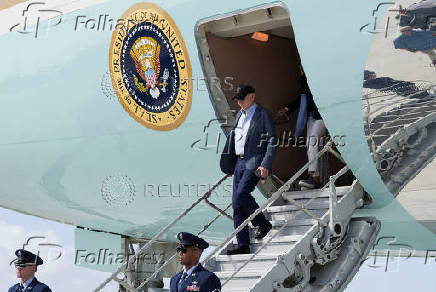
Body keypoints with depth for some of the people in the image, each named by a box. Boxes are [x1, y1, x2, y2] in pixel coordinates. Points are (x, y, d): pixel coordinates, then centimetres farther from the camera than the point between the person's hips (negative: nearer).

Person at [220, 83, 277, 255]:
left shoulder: (263, 115, -5)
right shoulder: (240, 115, 17)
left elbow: (272, 142, -9)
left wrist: (266, 165, -18)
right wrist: (228, 161, 20)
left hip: (255, 162, -8)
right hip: (240, 162, 8)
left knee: (242, 193, -23)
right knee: (236, 202, 1)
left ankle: (263, 223, -1)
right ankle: (243, 245, 4)